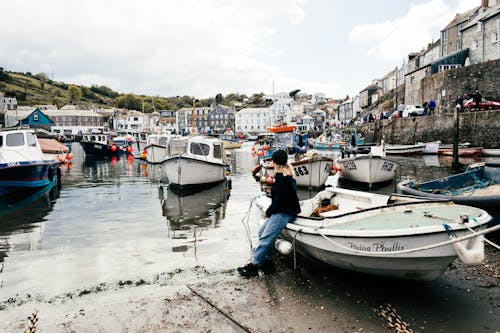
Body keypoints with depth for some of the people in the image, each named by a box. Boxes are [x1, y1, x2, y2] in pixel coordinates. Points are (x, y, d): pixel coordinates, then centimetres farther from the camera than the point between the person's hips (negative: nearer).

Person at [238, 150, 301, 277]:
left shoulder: (282, 178, -17)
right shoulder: (288, 174, 14)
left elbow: (279, 200, -20)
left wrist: (269, 211, -6)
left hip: (284, 213, -11)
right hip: (280, 211, 11)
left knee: (266, 238, -14)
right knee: (262, 232, 7)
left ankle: (253, 266, -12)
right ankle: (267, 262, 8)